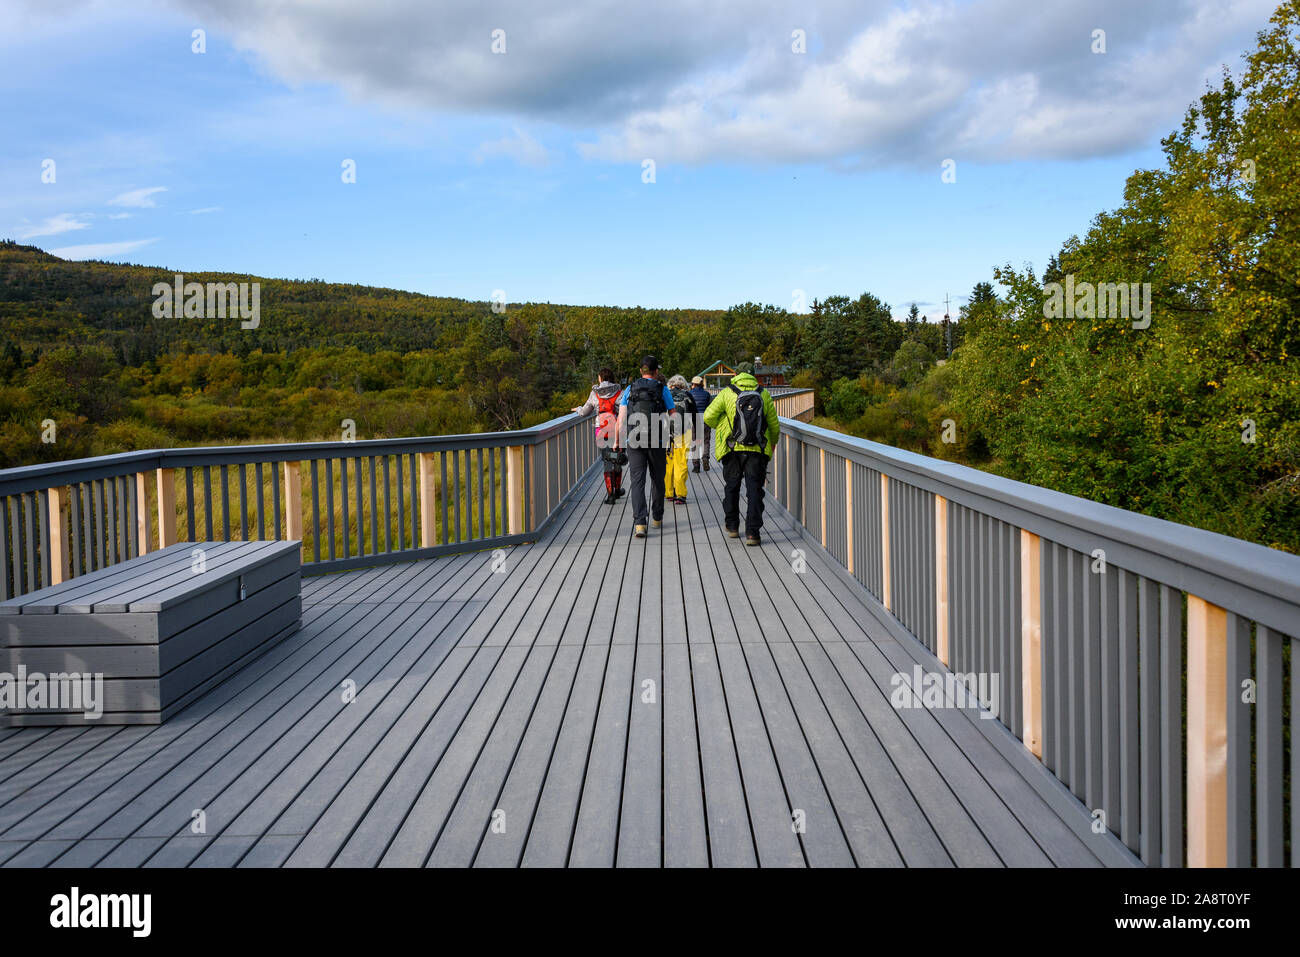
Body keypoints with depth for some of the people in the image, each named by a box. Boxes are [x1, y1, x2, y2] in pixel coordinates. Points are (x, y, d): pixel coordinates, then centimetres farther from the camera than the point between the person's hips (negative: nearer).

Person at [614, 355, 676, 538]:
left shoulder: (630, 389, 6)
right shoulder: (663, 390, 1)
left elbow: (621, 418, 2)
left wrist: (619, 441, 11)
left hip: (634, 443, 1)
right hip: (657, 442, -1)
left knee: (637, 482, -2)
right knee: (657, 480, 16)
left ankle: (639, 523, -15)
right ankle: (657, 518, 29)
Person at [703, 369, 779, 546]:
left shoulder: (727, 393, 1)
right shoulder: (764, 394, 6)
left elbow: (708, 417, -4)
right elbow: (774, 424, 11)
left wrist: (720, 427, 16)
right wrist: (773, 442, 29)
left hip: (733, 448, 0)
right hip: (757, 451, 0)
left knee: (731, 488, 16)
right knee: (754, 490, 1)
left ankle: (732, 527, 24)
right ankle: (752, 533, -7)